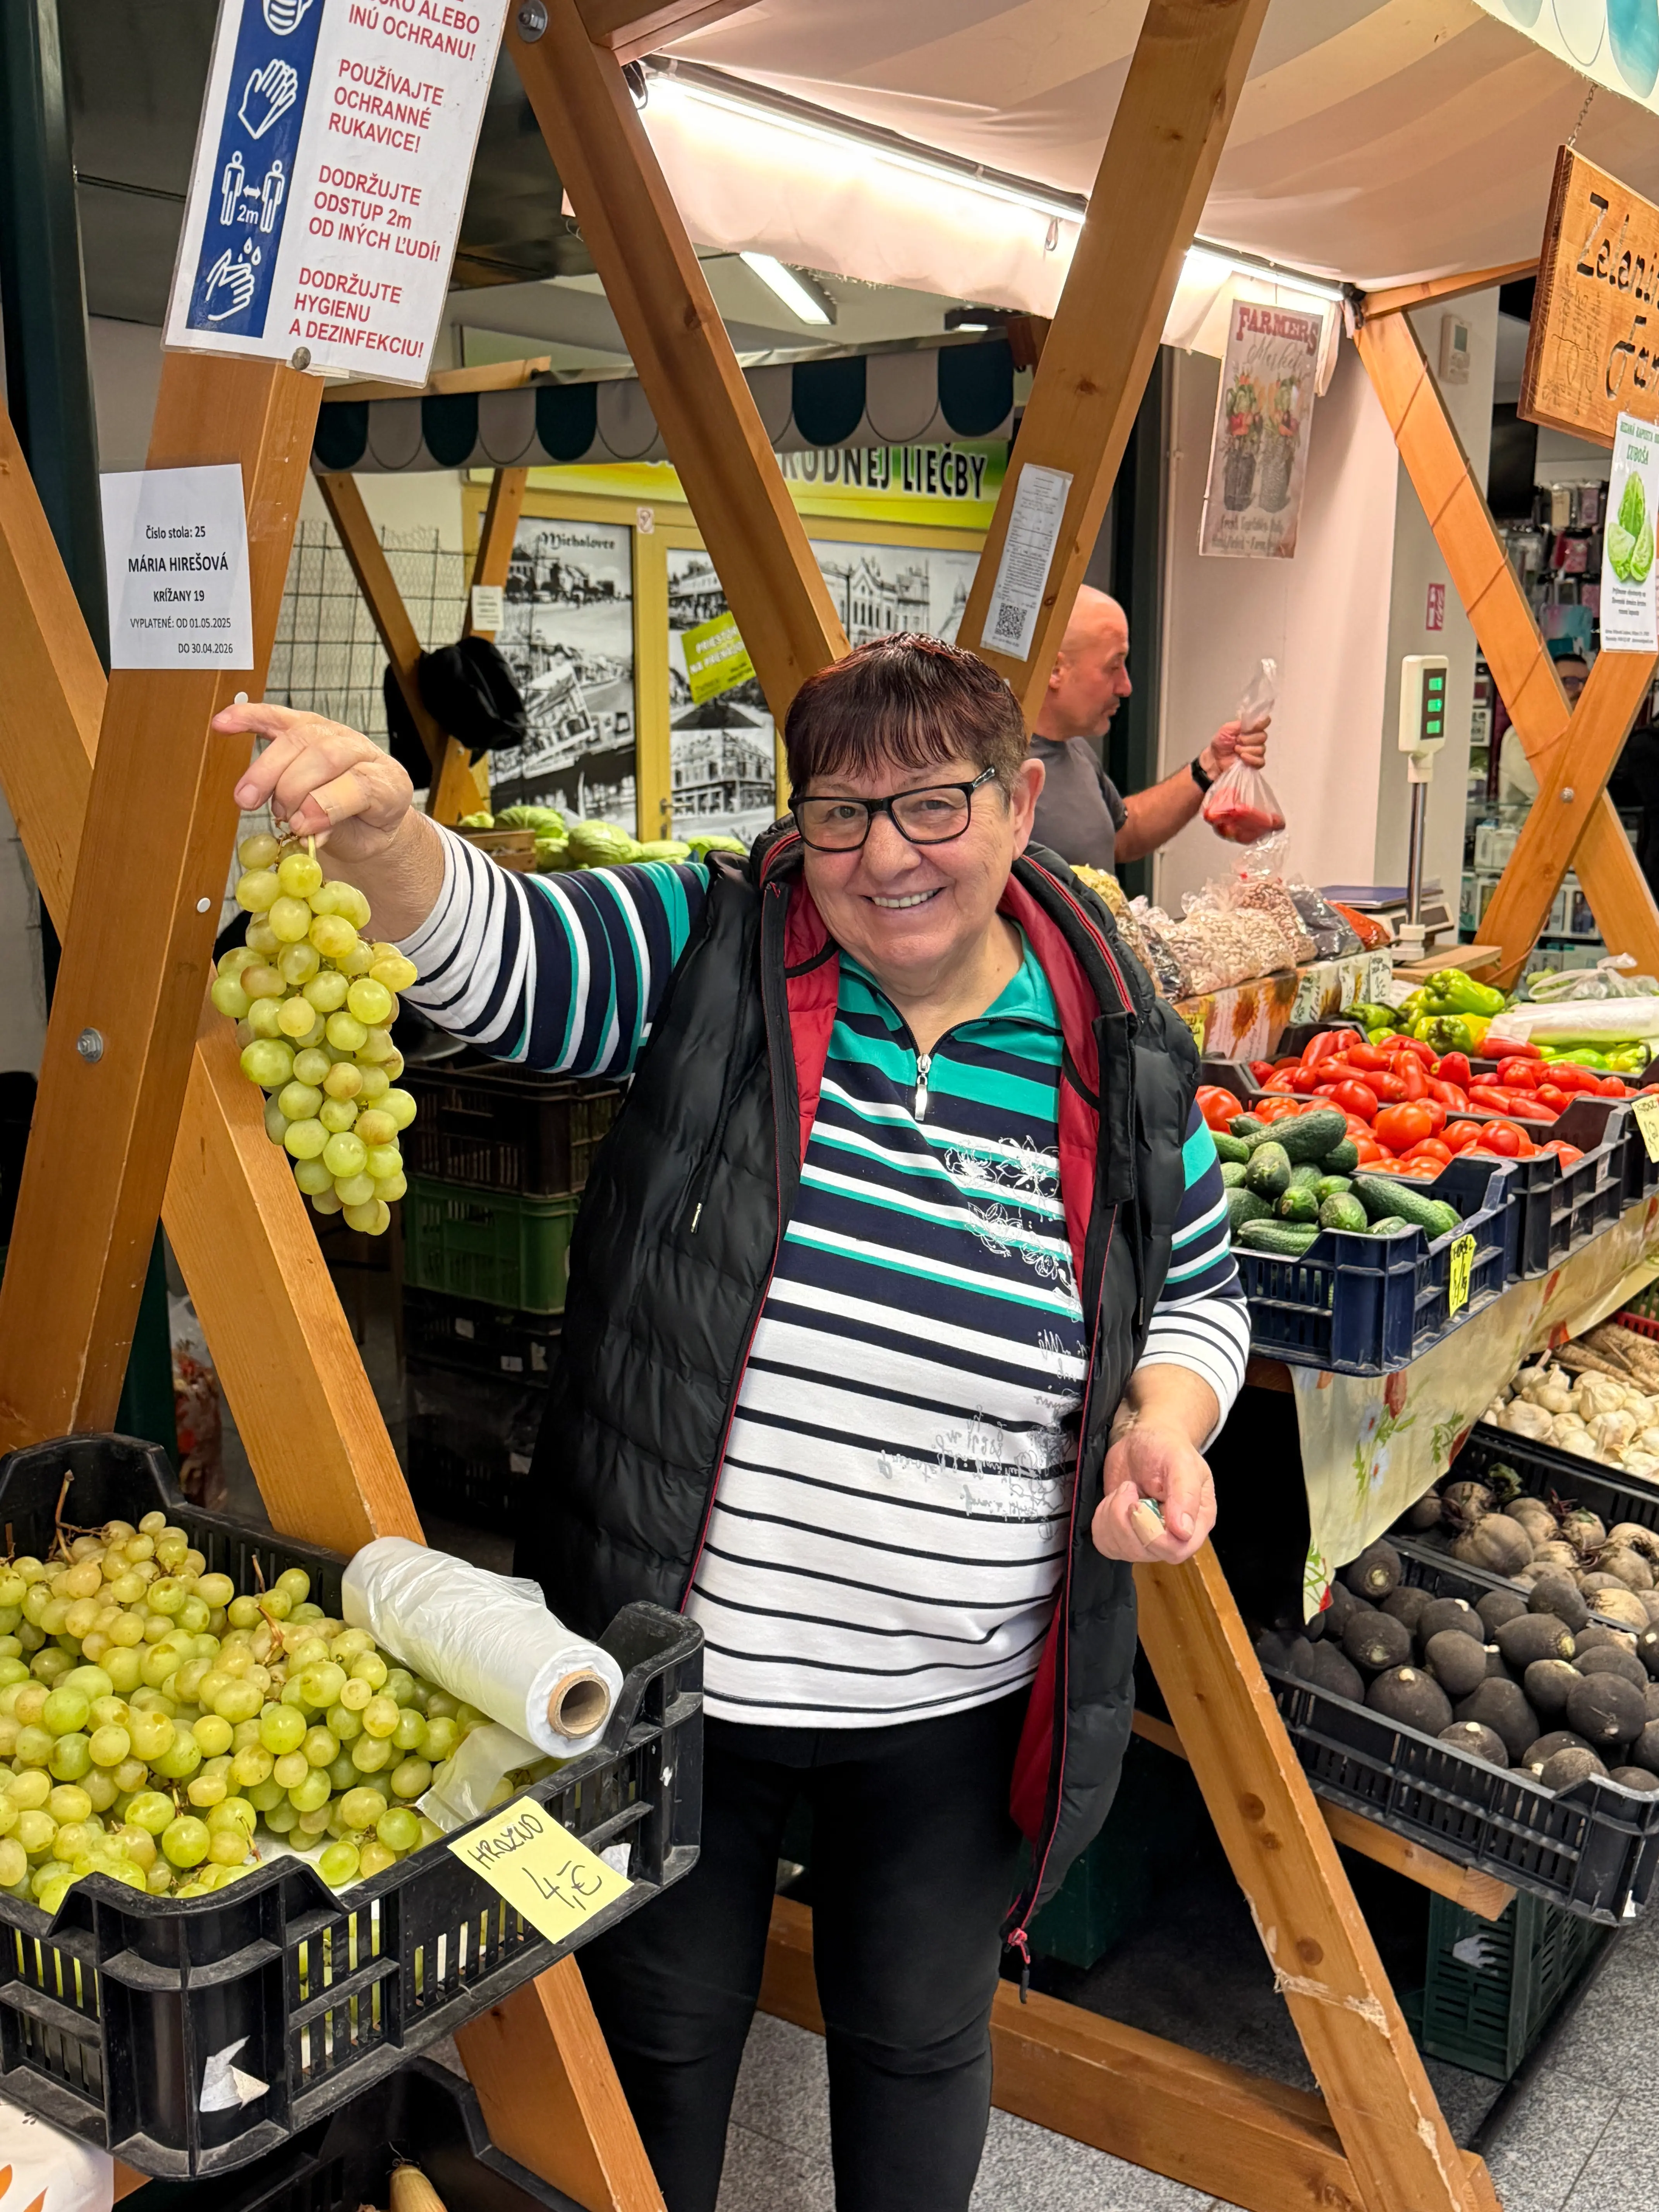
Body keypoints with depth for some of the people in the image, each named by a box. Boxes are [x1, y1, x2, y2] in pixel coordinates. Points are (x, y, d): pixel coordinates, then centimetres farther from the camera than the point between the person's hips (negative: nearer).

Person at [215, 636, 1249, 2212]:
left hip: (956, 1704, 1)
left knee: (920, 2042, 25)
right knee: (660, 2033, 22)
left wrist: (1165, 1424, -12)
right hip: (673, 1663, 0)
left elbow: (1197, 1292, 7)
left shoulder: (1119, 1061, -5)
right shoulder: (712, 954, -9)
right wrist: (378, 828, -41)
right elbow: (487, 954, -20)